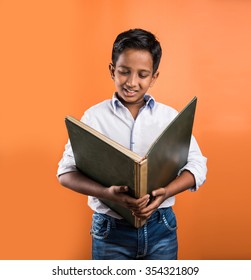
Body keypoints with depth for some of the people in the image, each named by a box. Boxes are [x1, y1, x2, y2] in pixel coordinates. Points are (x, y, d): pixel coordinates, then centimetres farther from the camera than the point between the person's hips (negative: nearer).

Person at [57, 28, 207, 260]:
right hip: (110, 230, -1)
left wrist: (166, 192, -21)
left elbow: (197, 166, -2)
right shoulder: (94, 116, -3)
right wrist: (107, 193, -24)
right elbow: (66, 171, -7)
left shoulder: (171, 116, 1)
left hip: (160, 228, 2)